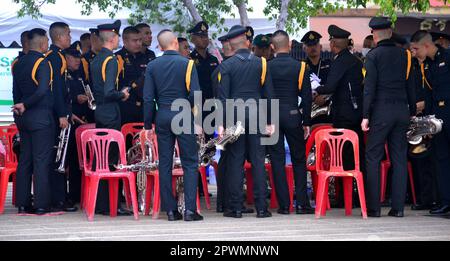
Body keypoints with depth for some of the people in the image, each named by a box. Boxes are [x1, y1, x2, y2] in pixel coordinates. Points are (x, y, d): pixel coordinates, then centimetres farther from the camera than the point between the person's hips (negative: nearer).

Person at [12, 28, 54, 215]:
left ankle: (23, 203, 12)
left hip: (23, 117, 8)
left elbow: (16, 91, 14)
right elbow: (43, 90, -23)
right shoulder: (42, 62, -12)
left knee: (25, 160, 10)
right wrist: (24, 105, -12)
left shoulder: (18, 63, 11)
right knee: (42, 161, -4)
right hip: (41, 118, -8)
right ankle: (41, 204, -3)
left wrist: (21, 106, 17)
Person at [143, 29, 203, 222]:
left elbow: (148, 98, 1)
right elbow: (195, 94, -11)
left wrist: (148, 124, 7)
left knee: (165, 164, 7)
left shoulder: (152, 66, 3)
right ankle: (190, 209, -5)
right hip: (184, 117, -3)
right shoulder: (186, 64, -5)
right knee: (190, 163, 2)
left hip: (162, 117, 3)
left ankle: (170, 210, 8)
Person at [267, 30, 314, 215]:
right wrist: (306, 122, 3)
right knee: (299, 160, 10)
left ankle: (284, 204, 3)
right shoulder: (300, 66, -3)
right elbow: (306, 96, -3)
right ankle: (301, 203, 8)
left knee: (277, 160, 4)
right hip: (293, 115, 0)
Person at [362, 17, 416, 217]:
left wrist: (366, 115, -9)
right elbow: (410, 85, 11)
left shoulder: (374, 55, -5)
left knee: (373, 158, 1)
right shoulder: (404, 54, 8)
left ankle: (373, 207, -1)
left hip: (381, 111, -4)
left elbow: (369, 87, -10)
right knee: (399, 158, 7)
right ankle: (398, 207, 6)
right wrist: (412, 110, 18)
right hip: (402, 111, 4)